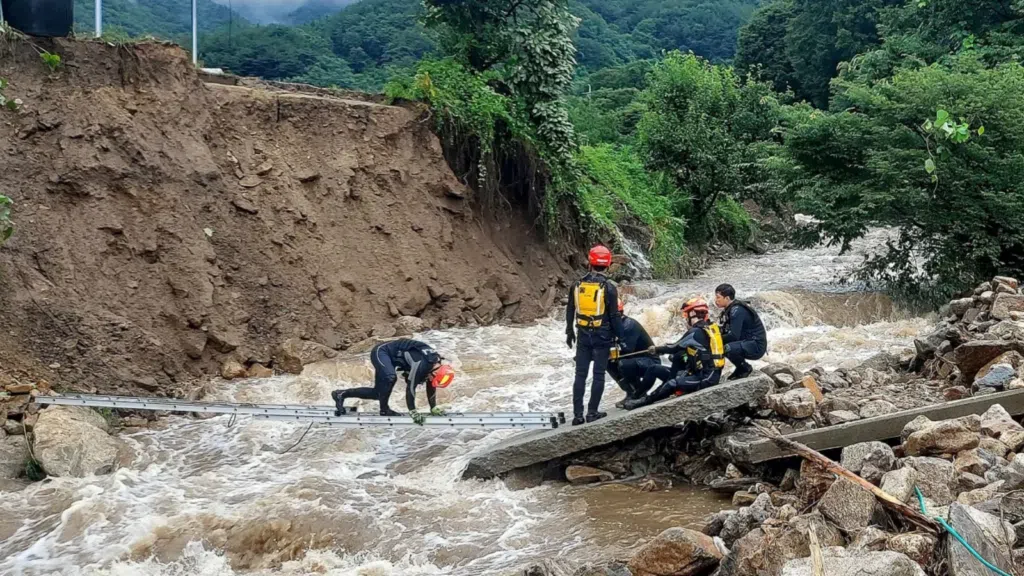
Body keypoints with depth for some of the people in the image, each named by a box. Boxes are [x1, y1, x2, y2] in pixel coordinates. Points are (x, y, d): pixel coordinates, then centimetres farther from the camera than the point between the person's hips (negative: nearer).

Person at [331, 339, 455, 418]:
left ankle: (341, 395, 15)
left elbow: (431, 387, 7)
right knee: (391, 377, -36)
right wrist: (413, 411, -24)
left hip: (388, 356, 9)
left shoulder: (436, 366, -7)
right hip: (381, 352, -9)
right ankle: (384, 409, -18)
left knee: (377, 393, 7)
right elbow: (411, 387, -28)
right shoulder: (421, 364, -33)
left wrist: (433, 408, 9)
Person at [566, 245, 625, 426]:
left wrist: (569, 332, 20)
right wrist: (620, 335, 1)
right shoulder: (608, 287, -11)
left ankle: (577, 413, 6)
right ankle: (592, 412, 6)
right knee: (598, 374, 5)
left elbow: (570, 311, 8)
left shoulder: (577, 285, 1)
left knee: (580, 374, 7)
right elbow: (614, 316, -9)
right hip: (602, 336, -3)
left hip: (583, 335, 3)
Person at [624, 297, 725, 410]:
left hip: (705, 378, -9)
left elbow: (676, 348, -8)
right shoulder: (713, 327, 8)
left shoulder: (696, 332, -16)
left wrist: (657, 350, 9)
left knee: (672, 384, -9)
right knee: (678, 375, 18)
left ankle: (646, 401, -3)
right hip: (715, 374, 9)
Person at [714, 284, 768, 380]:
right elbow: (725, 331, 10)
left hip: (756, 346, -10)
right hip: (747, 342, 10)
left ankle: (745, 368, -5)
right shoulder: (730, 309, 8)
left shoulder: (737, 311, -21)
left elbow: (733, 336, -28)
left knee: (726, 348, -32)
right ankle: (741, 368, 12)